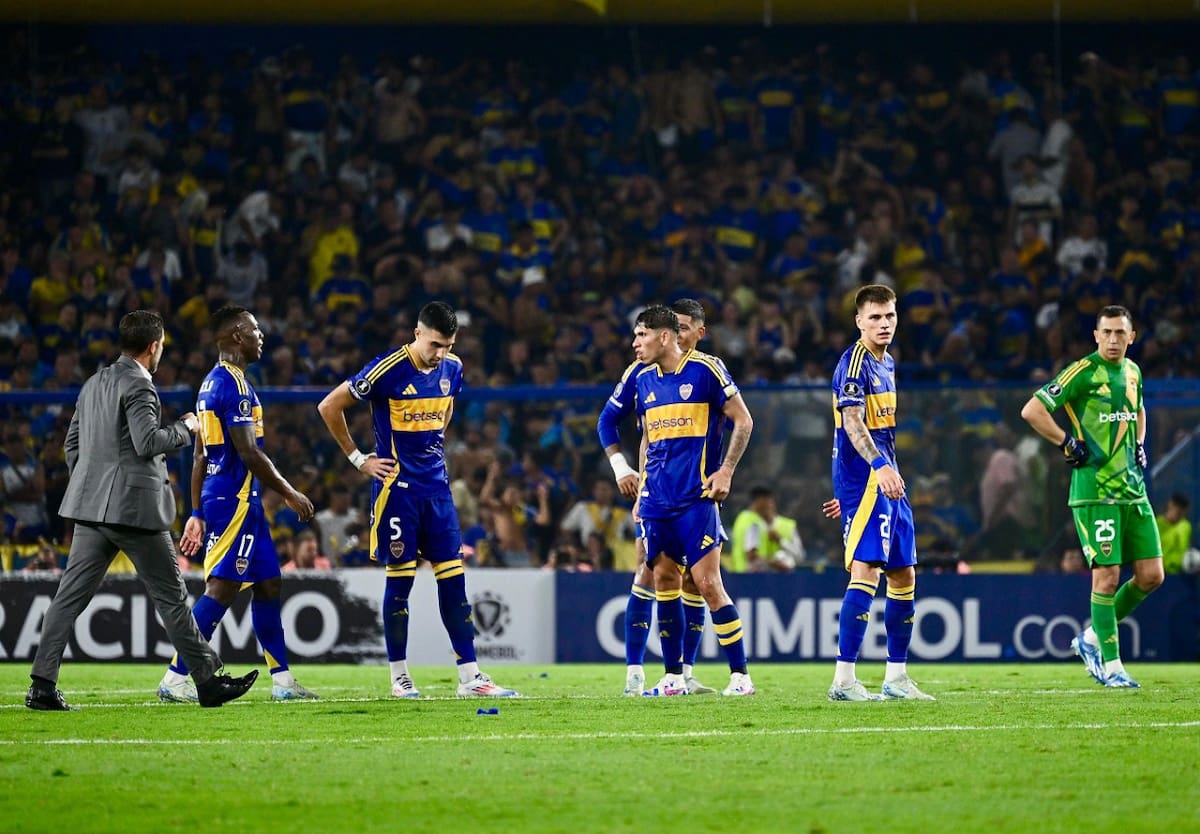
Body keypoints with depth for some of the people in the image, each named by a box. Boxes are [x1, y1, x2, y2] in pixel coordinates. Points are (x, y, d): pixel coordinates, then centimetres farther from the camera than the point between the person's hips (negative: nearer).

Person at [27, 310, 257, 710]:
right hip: (134, 507, -7)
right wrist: (185, 427, -5)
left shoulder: (94, 383, 15)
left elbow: (72, 444, 19)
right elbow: (147, 442, -20)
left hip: (91, 507, 7)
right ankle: (208, 681, 9)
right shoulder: (138, 386, -11)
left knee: (70, 595, 2)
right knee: (170, 595, 2)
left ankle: (42, 685, -4)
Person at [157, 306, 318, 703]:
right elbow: (249, 453, -20)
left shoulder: (212, 383, 16)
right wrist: (290, 494, -11)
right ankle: (174, 680, -11)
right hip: (236, 497, -10)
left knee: (269, 584, 13)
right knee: (221, 589, -10)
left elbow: (199, 455, 18)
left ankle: (283, 681, 17)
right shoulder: (234, 384, -16)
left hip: (218, 495, 10)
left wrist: (197, 514, 21)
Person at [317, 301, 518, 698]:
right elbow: (329, 406, -7)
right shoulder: (388, 370, -14)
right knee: (400, 577, -2)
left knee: (453, 576, 2)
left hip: (436, 483, 5)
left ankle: (470, 676, 3)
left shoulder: (452, 368, 4)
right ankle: (399, 677, 7)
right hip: (397, 485, -5)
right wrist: (358, 459, -3)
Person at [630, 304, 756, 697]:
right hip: (657, 499, 6)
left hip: (696, 497, -6)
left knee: (707, 582, -11)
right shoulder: (644, 380, 13)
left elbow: (743, 421, -3)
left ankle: (740, 675, -6)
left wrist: (726, 470, -10)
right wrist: (642, 489, 17)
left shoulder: (706, 369, -6)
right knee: (664, 579, 5)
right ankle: (673, 676, 12)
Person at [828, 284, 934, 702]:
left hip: (887, 482, 10)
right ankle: (843, 679, -21)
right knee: (867, 570, -17)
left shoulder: (886, 364, 18)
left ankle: (896, 678, 20)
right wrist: (879, 466, -38)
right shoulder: (854, 362, -12)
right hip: (864, 481, -10)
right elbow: (852, 421, -24)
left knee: (903, 576, 12)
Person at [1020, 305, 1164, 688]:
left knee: (1151, 575, 3)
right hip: (1094, 491, -7)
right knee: (1107, 575, -7)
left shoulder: (1133, 372, 12)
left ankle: (1093, 637, 19)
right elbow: (1032, 411, -13)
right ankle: (1110, 665, 1)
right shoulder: (1083, 372, -10)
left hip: (1133, 489, 7)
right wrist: (1069, 444, -13)